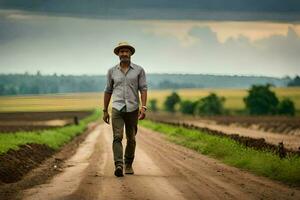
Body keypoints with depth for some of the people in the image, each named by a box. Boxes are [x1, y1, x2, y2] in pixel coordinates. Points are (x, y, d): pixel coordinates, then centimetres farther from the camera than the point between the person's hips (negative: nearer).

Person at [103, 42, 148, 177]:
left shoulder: (139, 70, 3)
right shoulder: (112, 71, 7)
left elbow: (143, 89, -2)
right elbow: (108, 91, 12)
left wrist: (143, 107, -14)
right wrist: (105, 111, 11)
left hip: (132, 109, 0)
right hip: (117, 109, 0)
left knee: (131, 139, 10)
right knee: (117, 137, -16)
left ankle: (128, 164, 29)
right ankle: (118, 166, -27)